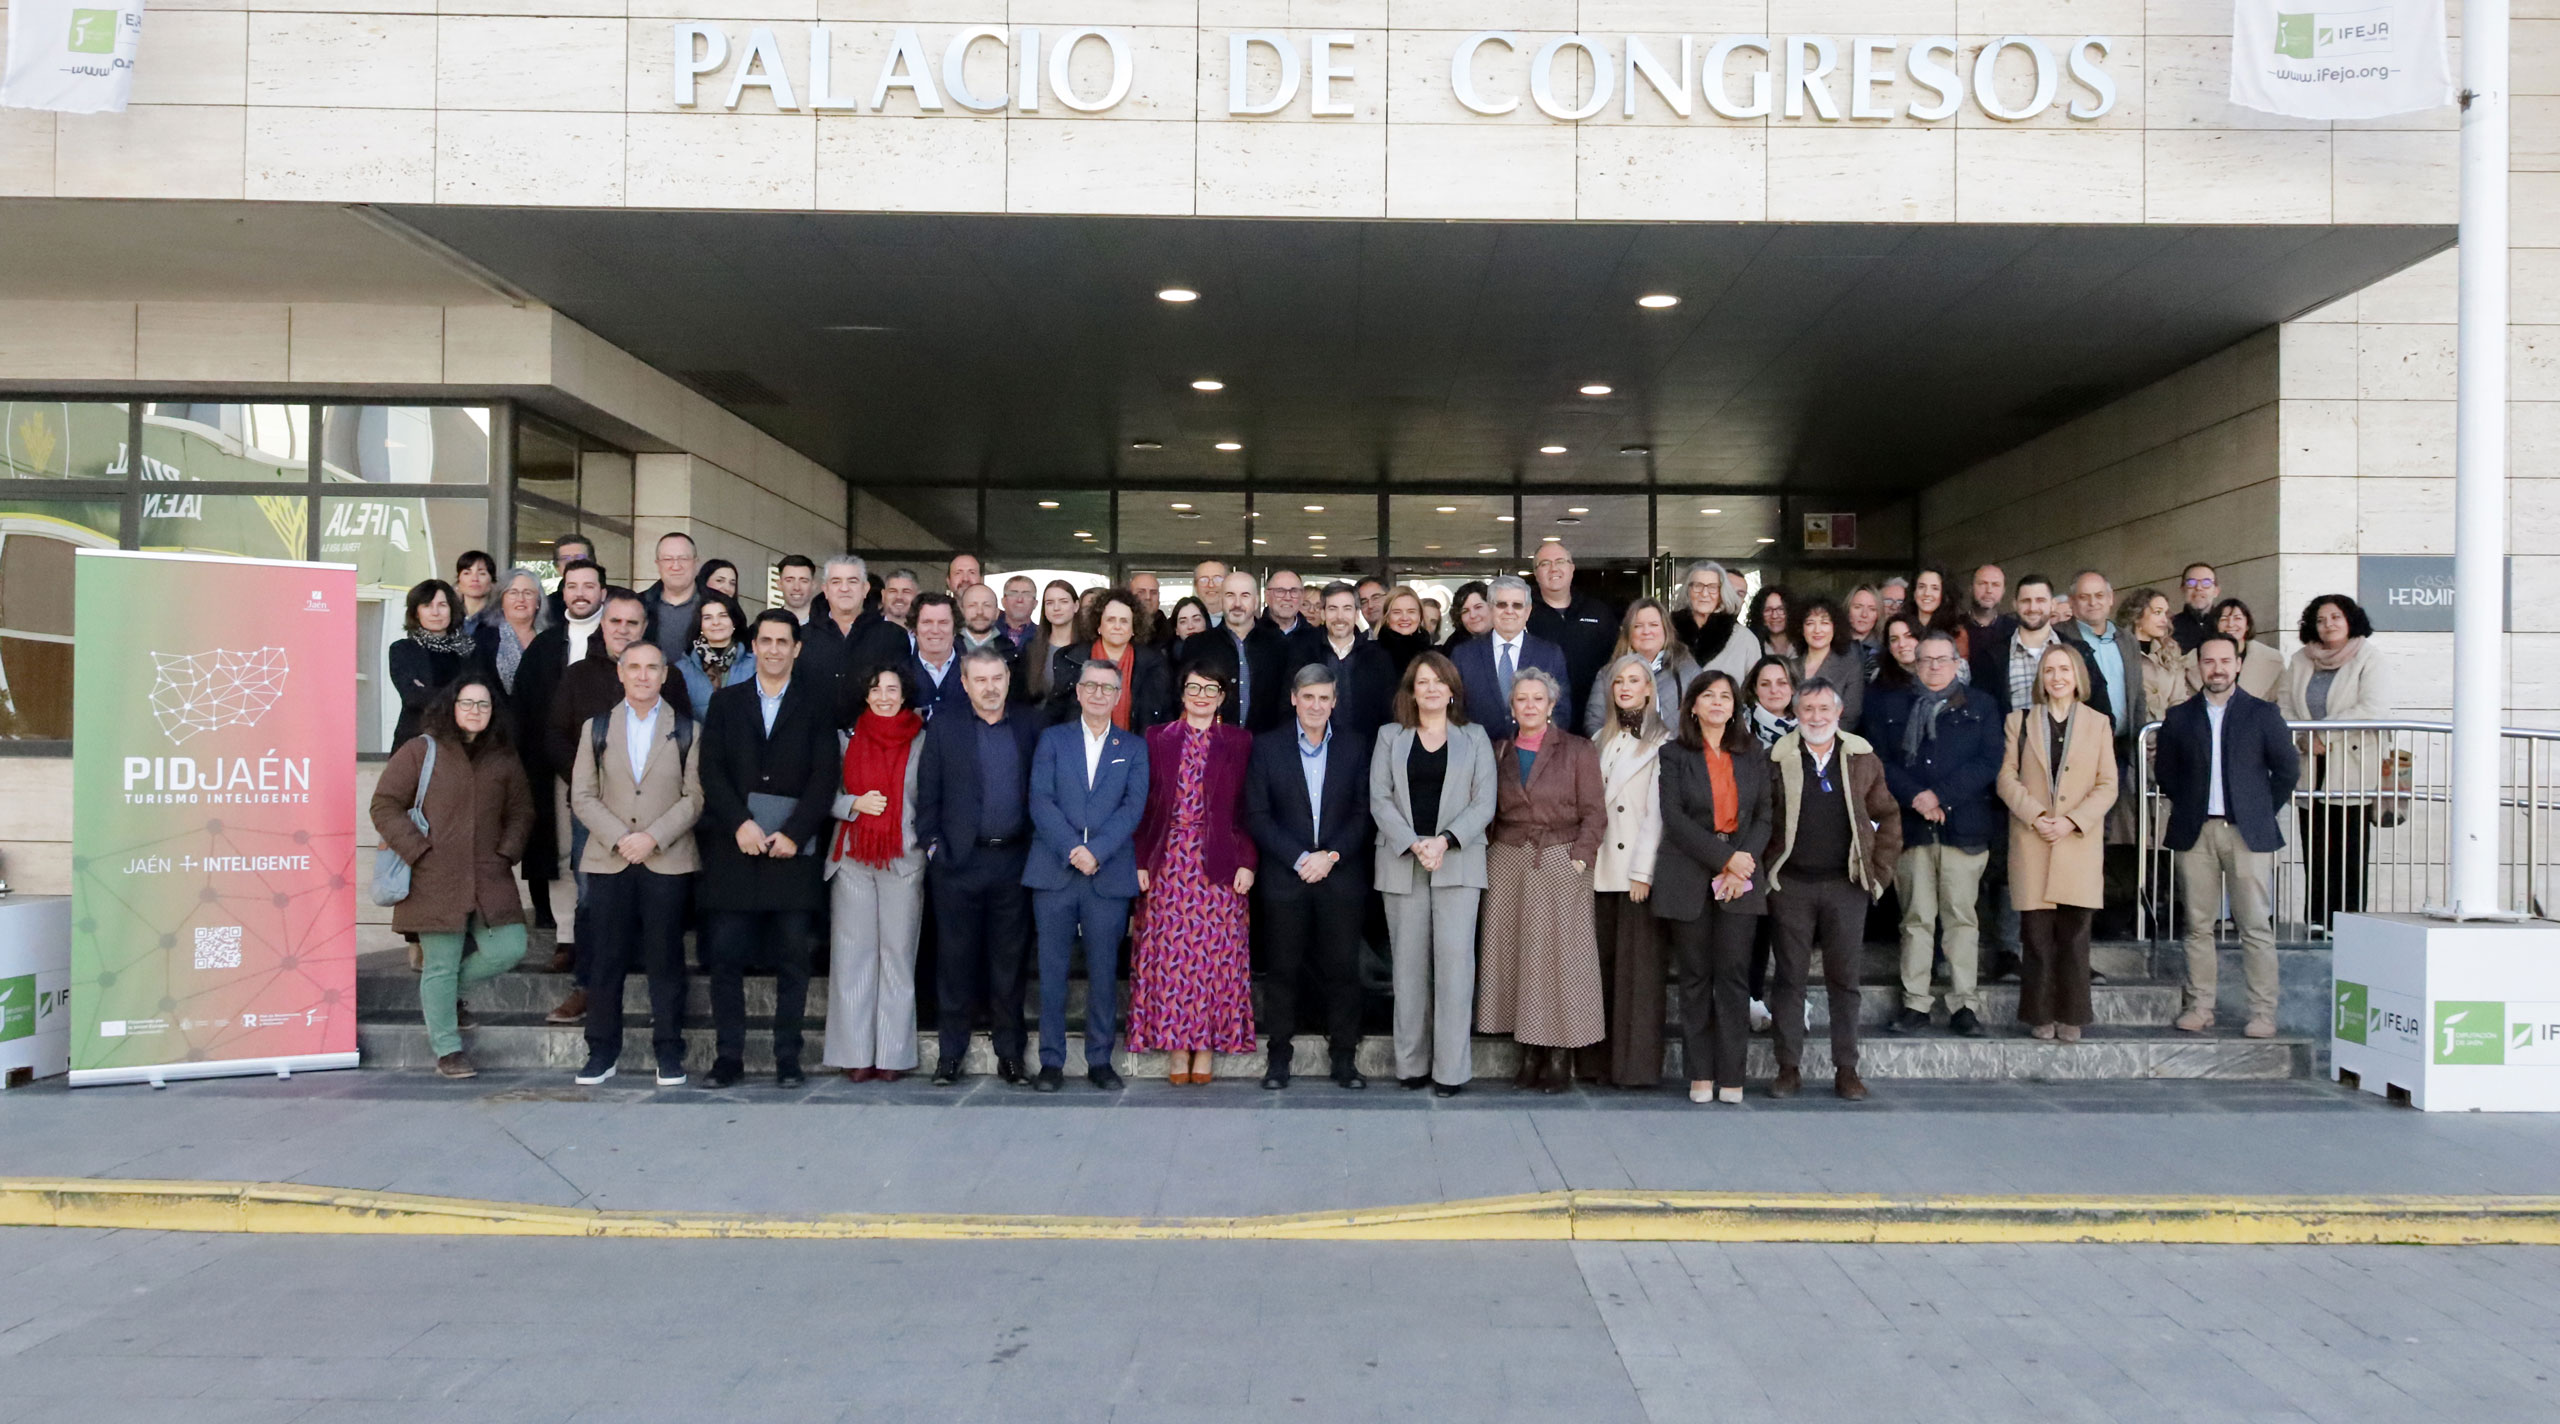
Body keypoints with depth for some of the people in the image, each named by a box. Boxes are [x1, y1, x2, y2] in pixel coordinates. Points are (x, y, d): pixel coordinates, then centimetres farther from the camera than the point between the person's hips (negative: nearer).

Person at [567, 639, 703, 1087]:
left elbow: (695, 796, 0)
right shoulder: (596, 727, 12)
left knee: (666, 961, 1)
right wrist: (618, 838, -9)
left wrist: (653, 837, -12)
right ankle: (602, 1052, 12)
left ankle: (669, 1053, 8)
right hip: (608, 861, 2)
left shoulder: (686, 729, 7)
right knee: (604, 960, 2)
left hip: (667, 861, -1)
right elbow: (582, 796, 5)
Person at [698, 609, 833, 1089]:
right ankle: (728, 1057, 6)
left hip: (794, 848, -1)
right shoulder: (725, 703, 13)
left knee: (793, 959, 1)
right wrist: (740, 824, -10)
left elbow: (825, 776, 0)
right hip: (733, 848, 1)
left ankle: (788, 1059, 6)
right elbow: (710, 770, 3)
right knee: (725, 957, 0)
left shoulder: (816, 707, 9)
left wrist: (794, 833, -10)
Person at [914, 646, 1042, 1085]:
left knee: (1009, 958, 6)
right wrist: (932, 845, -2)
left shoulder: (1029, 724, 7)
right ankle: (950, 1053, 13)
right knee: (955, 958, 4)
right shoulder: (943, 729, 6)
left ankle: (1009, 1051, 15)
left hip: (1013, 860, 1)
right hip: (958, 862, 0)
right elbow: (927, 796, 6)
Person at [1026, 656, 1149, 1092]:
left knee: (1105, 970, 3)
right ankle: (1051, 1060, 9)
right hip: (1054, 872, 0)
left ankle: (1100, 1059, 13)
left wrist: (1095, 851, -14)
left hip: (1109, 875, 0)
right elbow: (1040, 800, -1)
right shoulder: (1053, 739, 10)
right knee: (1052, 969, 2)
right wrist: (1071, 850, -14)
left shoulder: (1133, 748, 11)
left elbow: (1133, 807, -1)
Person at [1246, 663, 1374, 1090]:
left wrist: (1331, 855, -10)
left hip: (1341, 875, 0)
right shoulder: (1267, 746, 3)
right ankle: (1279, 1054, 14)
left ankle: (1344, 1056, 12)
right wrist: (1299, 858, -11)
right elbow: (1257, 815, -2)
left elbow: (1363, 812, 3)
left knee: (1341, 967, 2)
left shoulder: (1355, 746, 6)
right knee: (1283, 969, 4)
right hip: (1284, 875, 0)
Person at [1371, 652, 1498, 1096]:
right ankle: (1411, 1064, 7)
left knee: (1454, 956, -10)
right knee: (1409, 961, 1)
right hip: (1402, 861, 1)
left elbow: (1484, 802, 3)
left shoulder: (1474, 738, 11)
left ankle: (1451, 1068, -6)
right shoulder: (1390, 738, 14)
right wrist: (1413, 844, -11)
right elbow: (1379, 799, 4)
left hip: (1458, 861, -1)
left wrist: (1444, 840, -12)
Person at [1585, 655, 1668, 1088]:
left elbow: (1657, 809, -8)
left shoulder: (1661, 743, -3)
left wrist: (1643, 870, -12)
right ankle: (1601, 1060, 11)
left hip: (1640, 870, -5)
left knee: (1638, 966, -4)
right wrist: (1587, 856, 7)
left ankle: (1637, 1064, 1)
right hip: (1602, 869, 6)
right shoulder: (1602, 740, 17)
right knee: (1603, 962, 5)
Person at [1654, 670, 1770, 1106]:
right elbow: (1674, 818, -5)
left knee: (1734, 975, -3)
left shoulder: (1753, 756, 13)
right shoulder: (1675, 756, 5)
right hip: (1689, 879, -1)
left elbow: (1764, 816, 8)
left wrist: (1744, 863, -8)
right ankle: (1700, 1075, 7)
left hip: (1741, 877, 1)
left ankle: (1730, 1076, 2)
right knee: (1695, 976, 1)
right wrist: (1723, 858, -12)